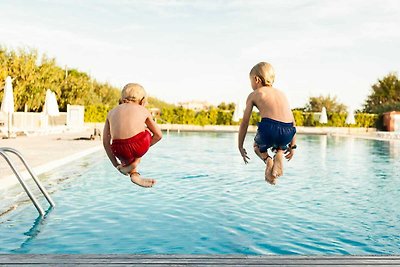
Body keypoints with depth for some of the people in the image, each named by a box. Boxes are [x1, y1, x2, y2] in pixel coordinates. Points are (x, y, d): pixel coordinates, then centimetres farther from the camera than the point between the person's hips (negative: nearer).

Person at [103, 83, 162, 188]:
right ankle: (135, 162, 19)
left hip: (120, 150, 3)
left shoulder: (112, 112, 20)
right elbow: (158, 135, 19)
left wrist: (115, 164, 22)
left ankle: (134, 174, 20)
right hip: (140, 145, -2)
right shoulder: (143, 110, 16)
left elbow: (105, 142, 16)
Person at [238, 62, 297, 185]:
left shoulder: (254, 94, 17)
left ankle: (267, 160, 3)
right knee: (280, 143, 39)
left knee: (257, 146, 32)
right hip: (287, 132, 3)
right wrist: (292, 145, 36)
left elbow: (244, 123, 16)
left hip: (269, 128, -3)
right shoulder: (281, 93, 28)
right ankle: (279, 154, 8)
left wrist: (240, 147, 25)